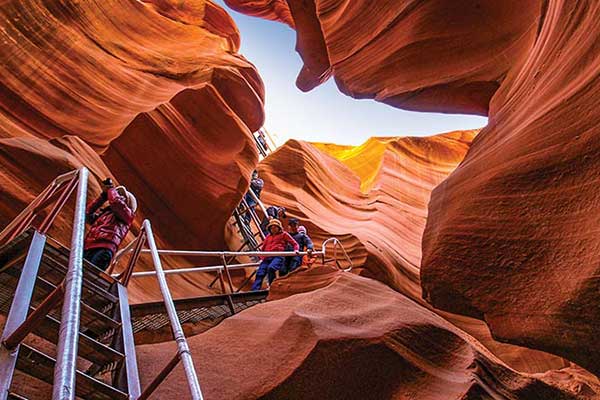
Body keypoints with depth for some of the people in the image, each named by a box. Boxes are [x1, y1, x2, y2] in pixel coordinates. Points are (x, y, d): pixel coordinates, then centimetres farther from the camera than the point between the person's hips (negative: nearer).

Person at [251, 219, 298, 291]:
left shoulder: (284, 234, 19)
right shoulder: (268, 236, 31)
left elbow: (294, 244, 17)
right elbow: (263, 247, 29)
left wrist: (296, 250, -4)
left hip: (278, 256, -5)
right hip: (267, 258, 5)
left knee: (271, 268, -34)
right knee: (260, 273, -16)